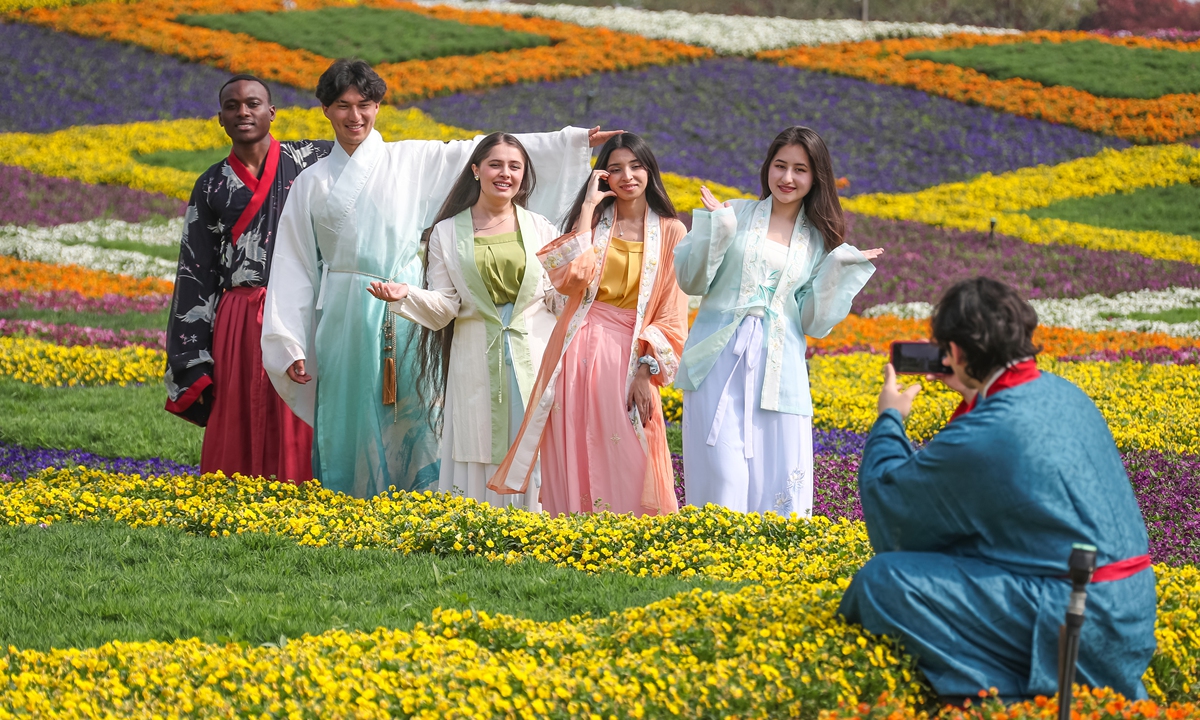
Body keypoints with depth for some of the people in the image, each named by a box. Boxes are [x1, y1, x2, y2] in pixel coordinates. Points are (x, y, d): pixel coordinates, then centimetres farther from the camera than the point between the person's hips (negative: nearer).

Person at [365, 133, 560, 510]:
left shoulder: (541, 230, 10)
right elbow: (443, 309, 2)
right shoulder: (447, 234, 8)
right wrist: (406, 296, -16)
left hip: (534, 362, 1)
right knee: (479, 459, -3)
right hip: (476, 365, -1)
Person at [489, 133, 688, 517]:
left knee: (625, 468, -3)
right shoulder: (593, 221, 11)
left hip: (629, 358, -2)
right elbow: (569, 279, -9)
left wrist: (646, 372, -9)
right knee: (573, 464, 0)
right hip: (577, 352, 2)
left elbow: (672, 314, 2)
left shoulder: (670, 233, 6)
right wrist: (588, 208, -5)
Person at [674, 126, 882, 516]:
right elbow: (691, 282, 4)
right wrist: (716, 231, -9)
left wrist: (839, 270, -3)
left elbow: (813, 322, 7)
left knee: (778, 483, -2)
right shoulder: (734, 215, 8)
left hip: (778, 370, 2)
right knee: (721, 476, -8)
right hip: (720, 359, -2)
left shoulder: (819, 241, 13)